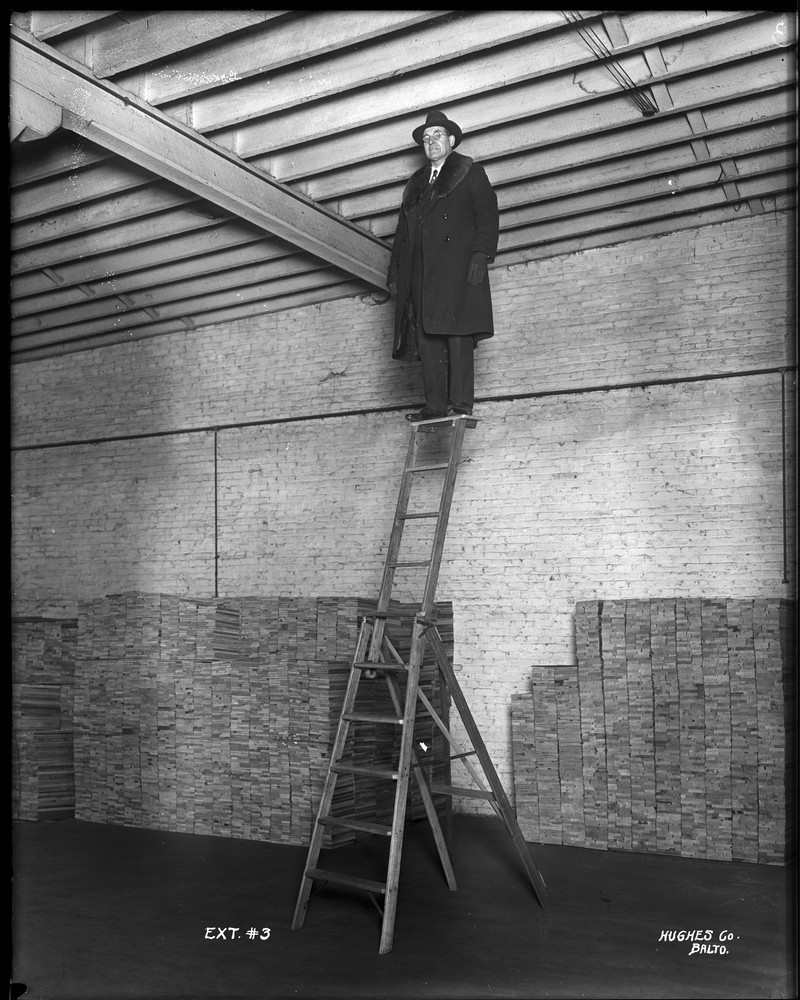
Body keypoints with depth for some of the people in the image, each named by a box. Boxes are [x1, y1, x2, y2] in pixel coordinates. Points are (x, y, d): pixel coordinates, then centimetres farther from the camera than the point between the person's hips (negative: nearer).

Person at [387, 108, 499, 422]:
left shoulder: (470, 172, 13)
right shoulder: (416, 183, 28)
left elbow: (487, 215, 0)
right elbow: (403, 230, 24)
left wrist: (481, 254, -14)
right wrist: (394, 273, 13)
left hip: (457, 264, -5)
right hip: (421, 272, 5)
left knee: (456, 332, -14)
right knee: (426, 337, -5)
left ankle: (460, 403, -17)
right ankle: (435, 405, -7)